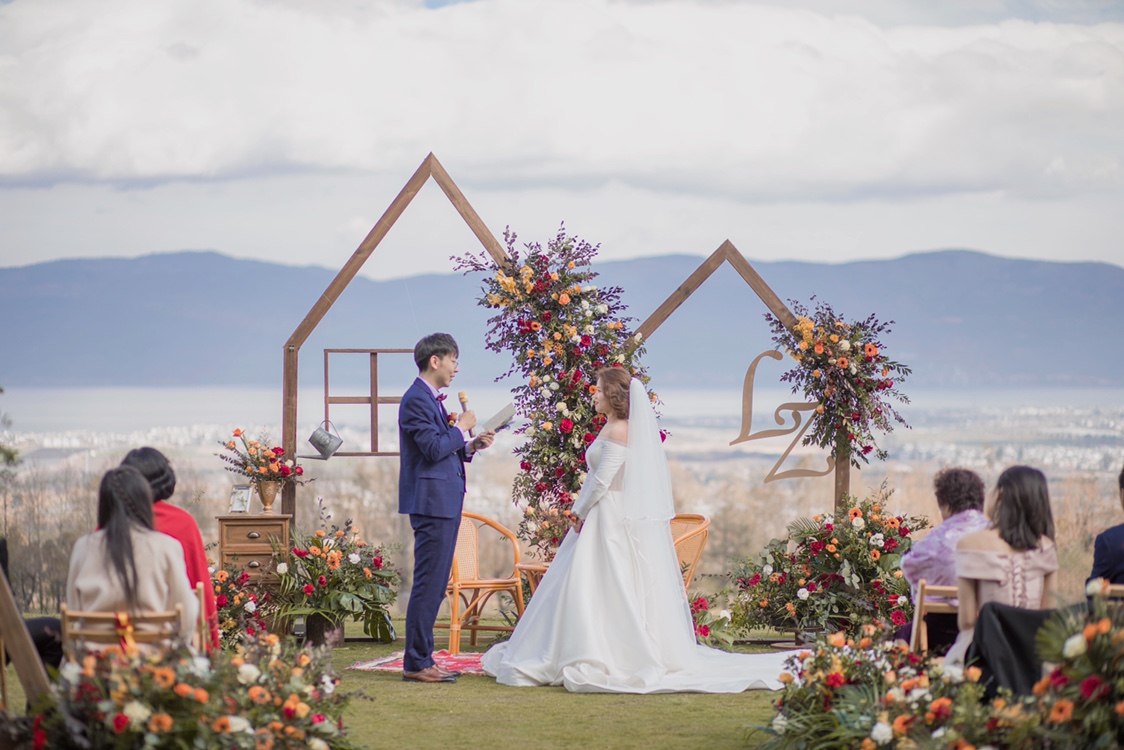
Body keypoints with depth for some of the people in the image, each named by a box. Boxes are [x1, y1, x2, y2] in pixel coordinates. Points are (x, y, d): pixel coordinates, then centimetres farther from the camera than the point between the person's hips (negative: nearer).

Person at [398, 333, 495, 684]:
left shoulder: (432, 399, 19)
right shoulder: (416, 399, -13)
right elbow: (433, 448, -22)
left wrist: (471, 445, 8)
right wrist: (462, 428, -9)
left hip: (444, 504, 11)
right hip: (432, 503, -11)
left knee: (435, 585, 12)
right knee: (428, 584, -9)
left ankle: (422, 659, 17)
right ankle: (416, 663, -6)